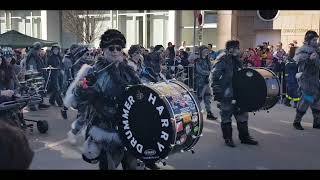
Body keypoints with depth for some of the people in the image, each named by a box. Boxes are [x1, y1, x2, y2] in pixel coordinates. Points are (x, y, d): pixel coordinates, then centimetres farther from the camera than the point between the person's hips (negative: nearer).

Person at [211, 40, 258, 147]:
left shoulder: (237, 61, 12)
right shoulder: (222, 61, -12)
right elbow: (214, 76, -16)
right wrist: (217, 92, -19)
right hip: (225, 95, -7)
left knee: (242, 115, 11)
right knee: (226, 117, 3)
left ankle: (244, 137, 22)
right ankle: (228, 138, 15)